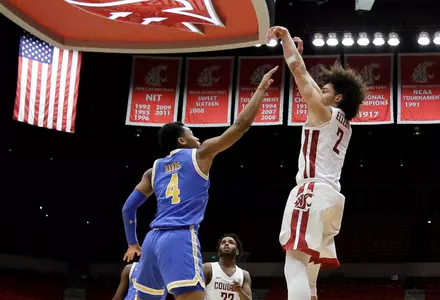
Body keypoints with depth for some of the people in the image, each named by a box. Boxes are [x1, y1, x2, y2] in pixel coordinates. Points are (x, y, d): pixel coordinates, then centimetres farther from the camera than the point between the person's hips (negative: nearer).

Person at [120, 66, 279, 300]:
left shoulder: (155, 169, 21)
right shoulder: (199, 154, 6)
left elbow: (128, 208, 20)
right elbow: (241, 124, 5)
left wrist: (132, 244, 32)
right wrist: (261, 88, 15)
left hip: (154, 238, 7)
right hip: (180, 238, -7)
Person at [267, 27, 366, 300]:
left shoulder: (324, 112, 2)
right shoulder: (343, 124, 25)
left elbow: (297, 68, 2)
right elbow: (312, 86, 37)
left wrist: (286, 37, 15)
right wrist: (300, 51, 41)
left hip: (313, 192, -9)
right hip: (330, 196, 9)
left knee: (295, 265, -19)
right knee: (307, 275, 11)